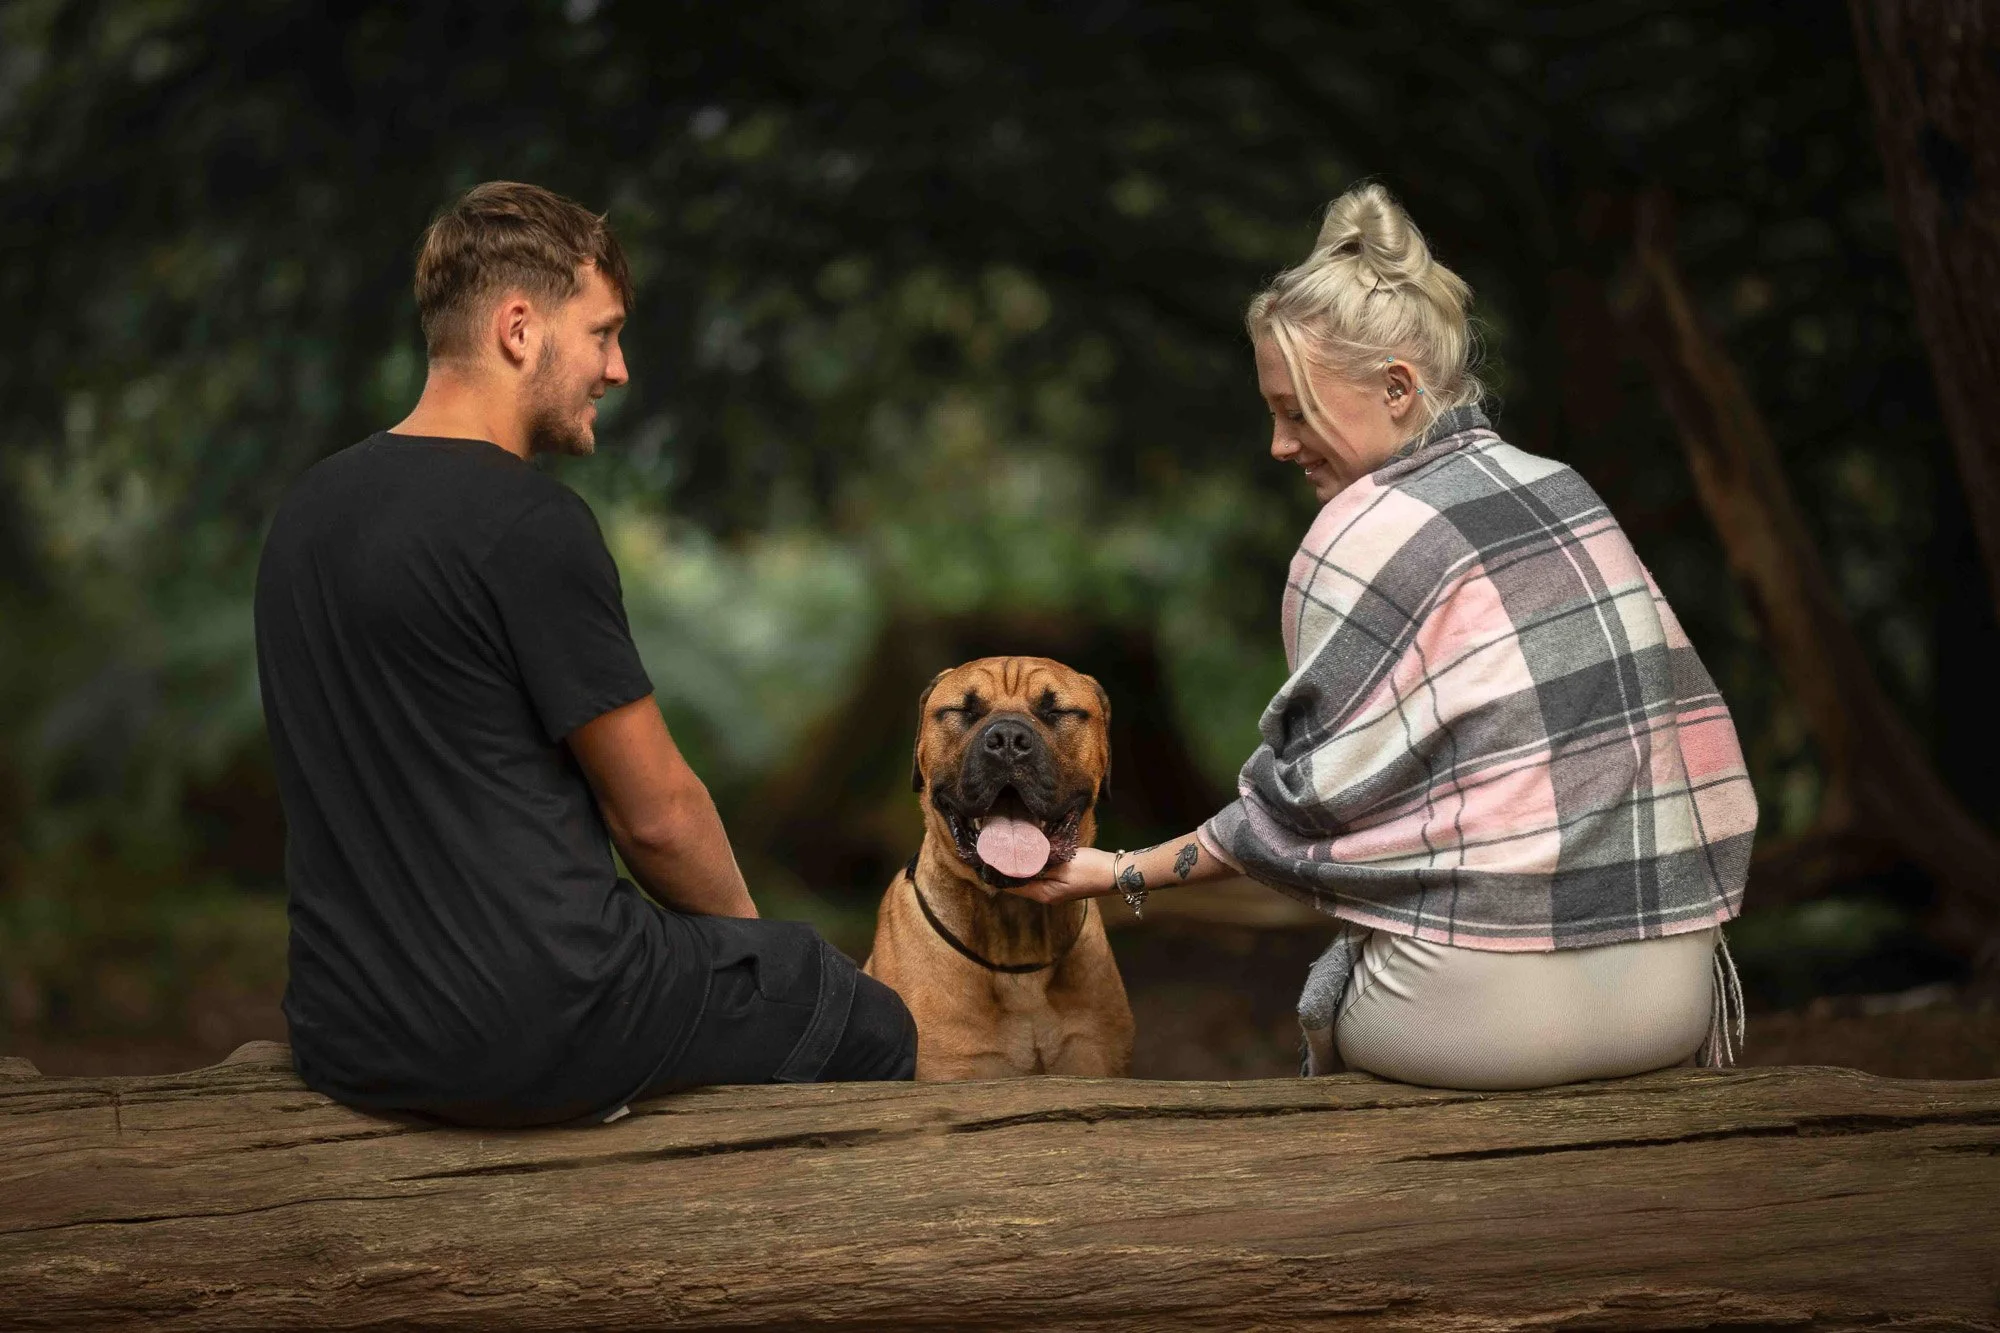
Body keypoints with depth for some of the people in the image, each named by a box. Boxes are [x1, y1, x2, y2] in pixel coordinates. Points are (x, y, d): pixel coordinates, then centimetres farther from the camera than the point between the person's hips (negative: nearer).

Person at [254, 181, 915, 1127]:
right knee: (869, 1027, 15)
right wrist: (742, 933, 11)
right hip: (530, 1033, -8)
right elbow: (656, 812, -10)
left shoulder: (306, 513, 9)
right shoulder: (530, 524, -16)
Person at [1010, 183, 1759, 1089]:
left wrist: (1126, 875, 6)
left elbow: (1302, 804, -5)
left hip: (1489, 1014, -6)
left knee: (1322, 1000, 22)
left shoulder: (1369, 537, -10)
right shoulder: (1565, 494, 10)